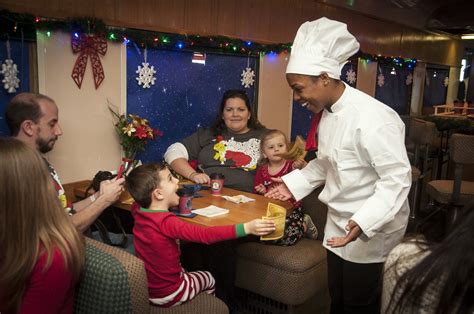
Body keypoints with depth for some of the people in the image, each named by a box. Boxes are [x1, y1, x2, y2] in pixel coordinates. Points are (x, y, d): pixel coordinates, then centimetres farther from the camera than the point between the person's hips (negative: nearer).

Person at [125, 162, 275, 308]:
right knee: (209, 278, 21)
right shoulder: (166, 222, -31)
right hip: (168, 294, -6)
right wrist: (246, 228, -45)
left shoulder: (139, 213, -9)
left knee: (187, 270, 33)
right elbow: (205, 235, -41)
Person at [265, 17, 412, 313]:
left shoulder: (373, 118, -26)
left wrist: (362, 223, -38)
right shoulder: (329, 113, 4)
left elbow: (397, 178, -27)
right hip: (339, 224, 8)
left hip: (370, 231, -8)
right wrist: (293, 184, 5)